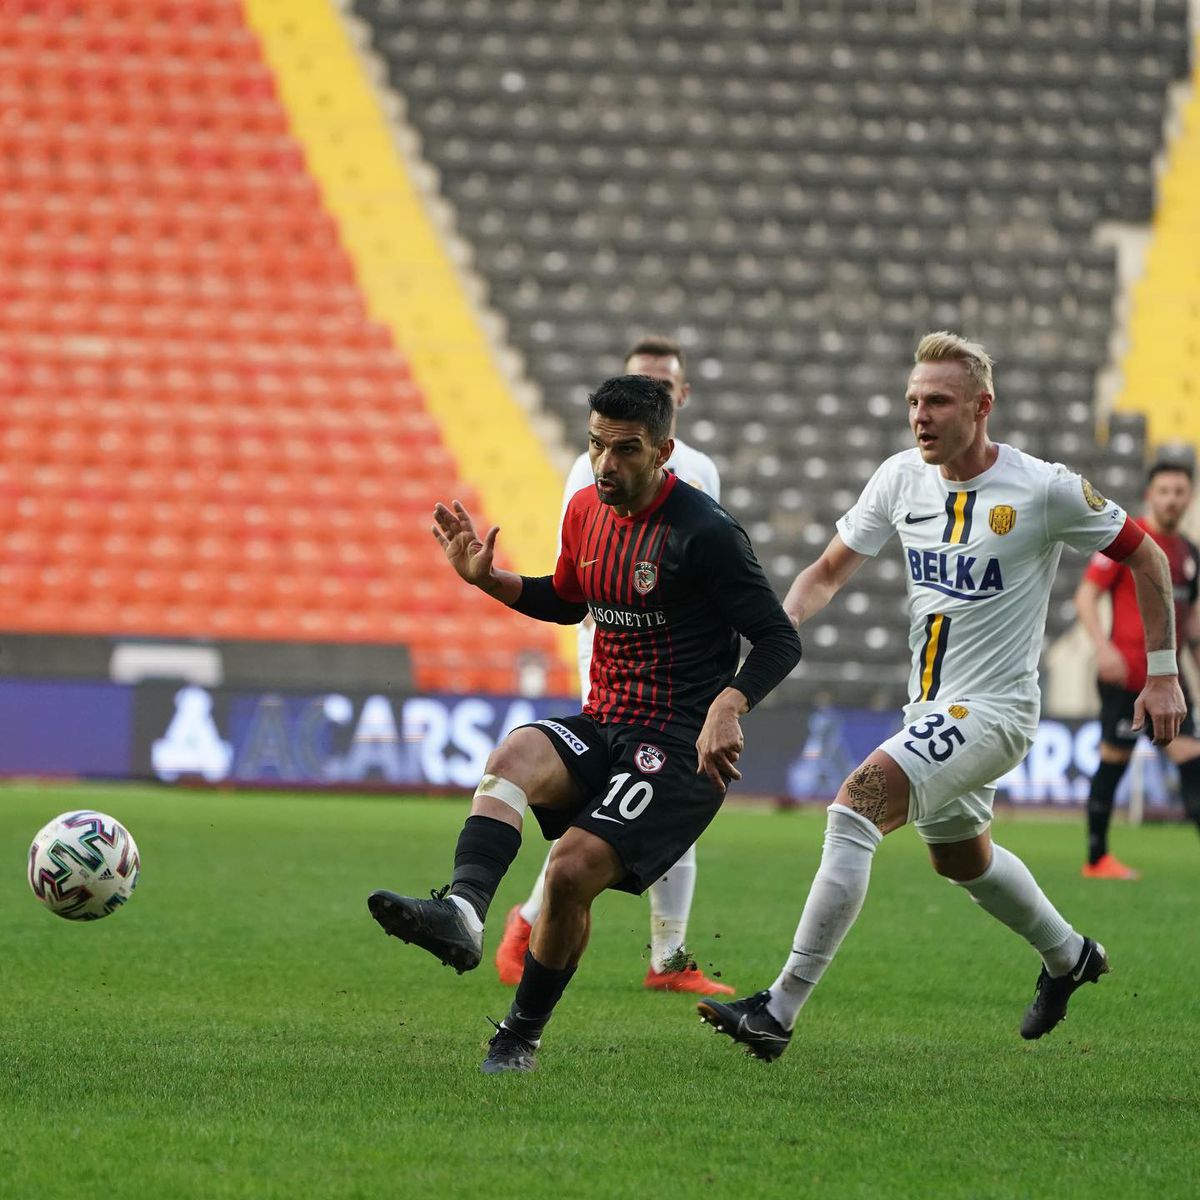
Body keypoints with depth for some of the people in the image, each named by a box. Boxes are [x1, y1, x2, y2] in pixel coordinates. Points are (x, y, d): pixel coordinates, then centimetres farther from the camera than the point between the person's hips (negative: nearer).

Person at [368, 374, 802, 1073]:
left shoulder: (705, 532, -13)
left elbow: (780, 640, -11)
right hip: (601, 727, 6)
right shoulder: (587, 511, 9)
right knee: (515, 755, -27)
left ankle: (522, 1036, -1)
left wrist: (728, 707, -29)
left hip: (680, 747, -6)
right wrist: (488, 579, 12)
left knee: (573, 871, -22)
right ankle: (462, 911, -50)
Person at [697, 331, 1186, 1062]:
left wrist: (1163, 674, -2)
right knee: (960, 857, 28)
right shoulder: (902, 478, 0)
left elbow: (1146, 558, -3)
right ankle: (1070, 956, 56)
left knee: (855, 809, -26)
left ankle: (780, 1011, -26)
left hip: (993, 709, -8)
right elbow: (830, 571, 8)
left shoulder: (1043, 490, -15)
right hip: (932, 706, 8)